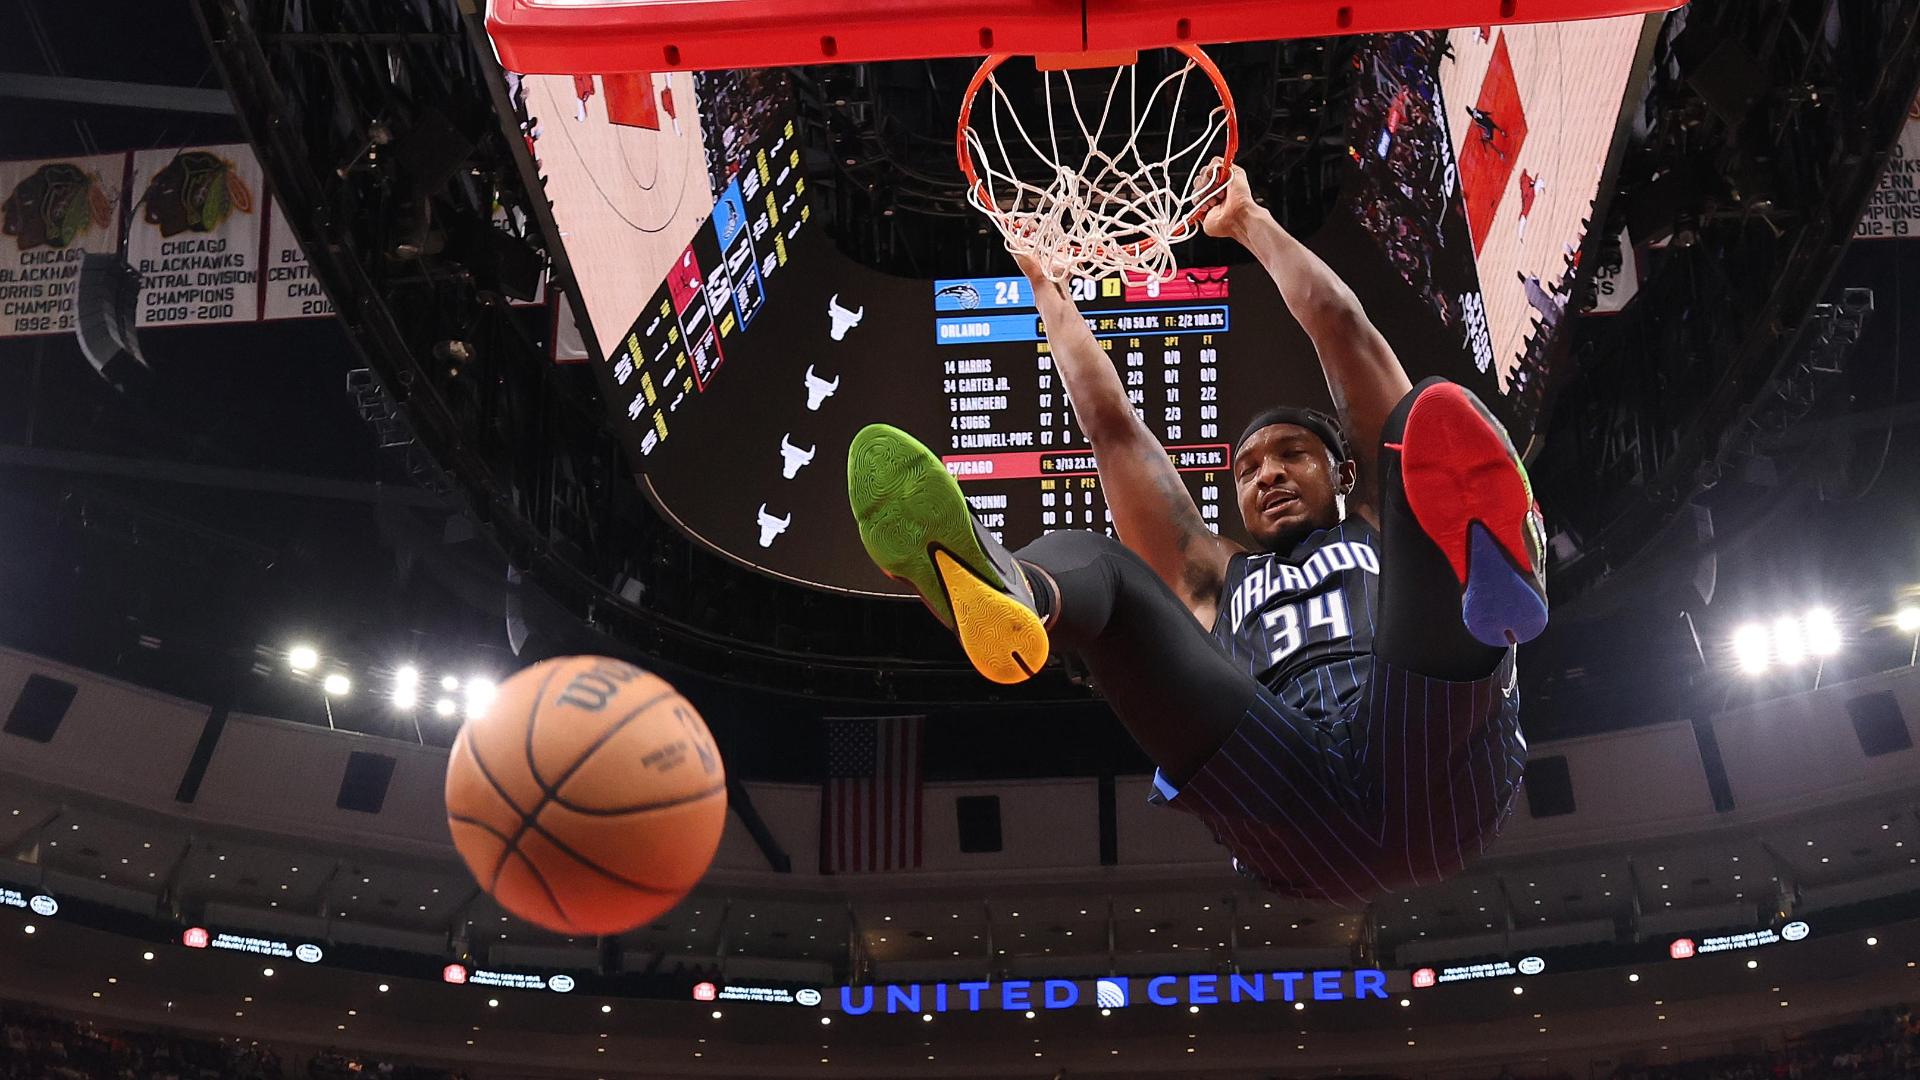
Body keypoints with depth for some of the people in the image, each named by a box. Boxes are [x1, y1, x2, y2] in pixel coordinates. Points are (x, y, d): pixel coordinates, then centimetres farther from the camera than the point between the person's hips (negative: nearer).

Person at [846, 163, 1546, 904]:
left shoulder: (1381, 531, 33)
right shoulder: (1216, 581, 37)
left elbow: (1343, 331, 30)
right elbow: (1111, 426, 37)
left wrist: (1247, 221, 42)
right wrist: (1047, 286, 45)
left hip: (1434, 784, -1)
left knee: (1428, 426, -13)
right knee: (1091, 558, -6)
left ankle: (1485, 563, -53)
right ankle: (1007, 591, -47)